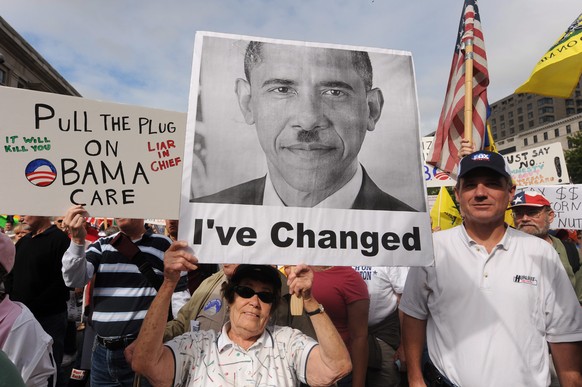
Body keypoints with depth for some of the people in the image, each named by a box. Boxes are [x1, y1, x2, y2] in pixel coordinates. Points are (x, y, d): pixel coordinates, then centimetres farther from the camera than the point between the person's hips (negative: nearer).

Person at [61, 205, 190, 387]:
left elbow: (179, 293, -3)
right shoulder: (102, 245, 6)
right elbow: (75, 279, -4)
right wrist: (77, 240, -20)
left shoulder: (162, 245, -5)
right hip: (102, 351, 4)